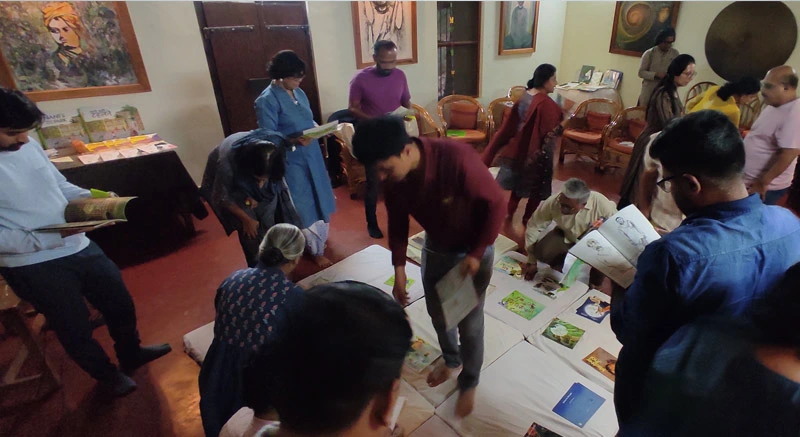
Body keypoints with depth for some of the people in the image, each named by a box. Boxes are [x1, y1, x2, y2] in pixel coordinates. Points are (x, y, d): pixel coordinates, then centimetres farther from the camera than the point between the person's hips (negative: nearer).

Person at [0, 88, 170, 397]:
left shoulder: (29, 146, -1)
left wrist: (93, 198, -4)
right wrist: (54, 237, -26)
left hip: (79, 246, 6)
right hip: (34, 265, -6)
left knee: (121, 304, 19)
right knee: (75, 329, 12)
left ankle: (131, 353, 45)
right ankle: (107, 374, 38)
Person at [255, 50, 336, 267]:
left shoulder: (298, 92, 7)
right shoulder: (266, 101, -16)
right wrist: (295, 140, -32)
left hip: (312, 156, 8)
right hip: (291, 162, -8)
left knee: (319, 200, 19)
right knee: (304, 207, 3)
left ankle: (318, 240, 41)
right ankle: (316, 251, 21)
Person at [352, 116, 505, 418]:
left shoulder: (458, 158, -36)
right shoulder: (393, 176, -19)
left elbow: (495, 204, -23)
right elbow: (397, 222, -3)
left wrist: (476, 254, -20)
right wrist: (399, 269, -4)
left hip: (474, 249, -5)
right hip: (436, 246, 5)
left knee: (469, 321, 8)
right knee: (437, 311, 20)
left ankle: (469, 382, 36)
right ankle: (450, 358, 50)